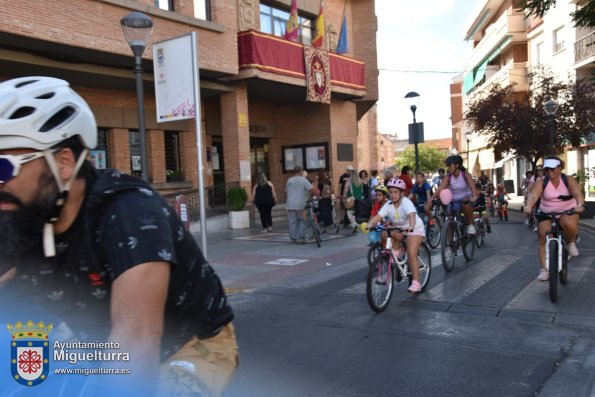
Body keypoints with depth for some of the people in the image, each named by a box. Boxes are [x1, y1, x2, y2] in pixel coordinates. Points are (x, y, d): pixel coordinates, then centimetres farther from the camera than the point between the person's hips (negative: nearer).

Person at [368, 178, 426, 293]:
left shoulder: (406, 202, -24)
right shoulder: (388, 205, -10)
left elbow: (412, 215, -42)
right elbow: (378, 216, -23)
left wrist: (411, 226, -62)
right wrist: (370, 224, -43)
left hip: (415, 229, -5)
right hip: (398, 229, 5)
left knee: (411, 255, -19)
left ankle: (416, 283, -13)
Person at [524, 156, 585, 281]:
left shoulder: (568, 180, -10)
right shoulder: (541, 182, -10)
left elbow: (577, 193, -26)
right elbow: (533, 195, -27)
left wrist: (580, 205, -48)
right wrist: (528, 206, -48)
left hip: (568, 211, -1)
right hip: (546, 214, 1)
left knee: (569, 224, -35)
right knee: (544, 240, -9)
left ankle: (571, 243, -3)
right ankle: (544, 270, -3)